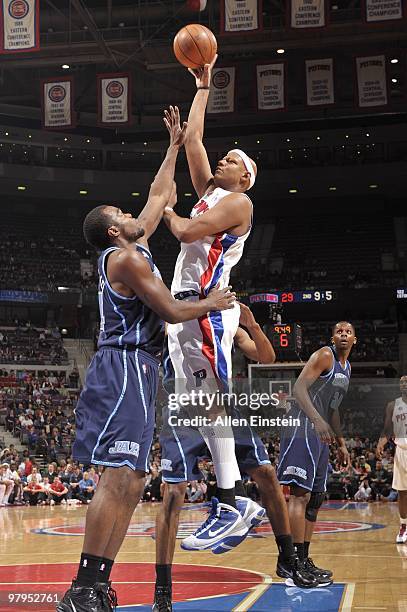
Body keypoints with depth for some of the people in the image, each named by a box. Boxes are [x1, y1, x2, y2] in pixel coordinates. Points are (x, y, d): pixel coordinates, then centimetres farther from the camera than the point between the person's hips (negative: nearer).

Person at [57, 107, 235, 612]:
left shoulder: (128, 248, 21)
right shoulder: (127, 257, -7)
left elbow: (157, 197, 32)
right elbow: (172, 312, -10)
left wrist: (174, 146, 36)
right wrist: (210, 304, 7)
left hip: (132, 370, 10)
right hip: (125, 367, -10)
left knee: (129, 484, 6)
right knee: (118, 480, -17)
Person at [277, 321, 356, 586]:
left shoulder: (346, 367, 21)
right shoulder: (324, 355, -7)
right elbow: (299, 388, -19)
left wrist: (341, 443, 26)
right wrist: (317, 419, -32)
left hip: (321, 435, 10)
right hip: (303, 428, -10)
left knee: (316, 499, 10)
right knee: (300, 494, -14)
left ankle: (303, 560, 16)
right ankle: (296, 563, -16)